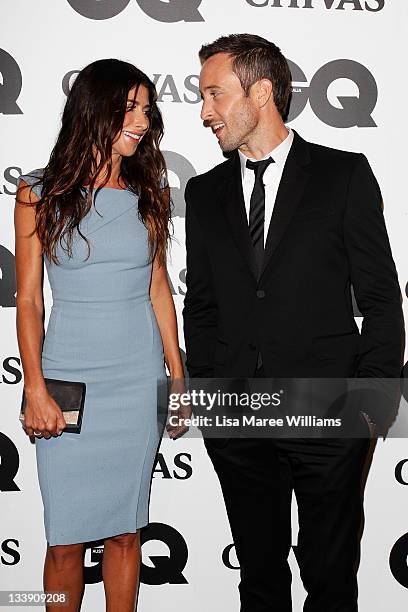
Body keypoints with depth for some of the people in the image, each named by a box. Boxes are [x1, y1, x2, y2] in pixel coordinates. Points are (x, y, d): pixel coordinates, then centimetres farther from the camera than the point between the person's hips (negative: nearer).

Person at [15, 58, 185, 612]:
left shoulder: (147, 193, 6)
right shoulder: (40, 193, -2)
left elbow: (158, 288, 10)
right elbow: (28, 299, -3)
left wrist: (178, 380, 8)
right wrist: (35, 390, -10)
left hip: (139, 382, 3)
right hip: (68, 379, -2)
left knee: (126, 530, 11)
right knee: (65, 540, 3)